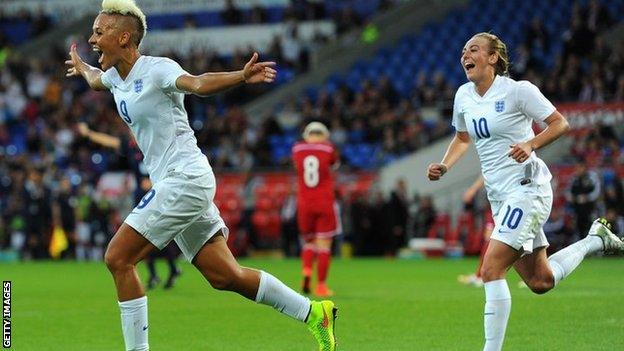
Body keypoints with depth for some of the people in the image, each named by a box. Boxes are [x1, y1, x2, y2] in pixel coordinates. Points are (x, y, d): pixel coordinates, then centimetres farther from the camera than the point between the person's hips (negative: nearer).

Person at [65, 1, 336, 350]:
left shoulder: (157, 69, -13)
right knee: (224, 276, 7)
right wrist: (81, 67, 58)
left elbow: (198, 83, -33)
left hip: (186, 179, -9)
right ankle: (314, 313, 14)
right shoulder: (115, 76, 12)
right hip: (174, 183, 9)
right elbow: (95, 79, 38)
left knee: (118, 258, -12)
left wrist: (241, 76, -50)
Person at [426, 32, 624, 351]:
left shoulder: (518, 90, -11)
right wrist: (444, 166, 8)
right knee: (540, 282, 11)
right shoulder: (464, 96, 9)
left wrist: (530, 144, -23)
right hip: (499, 197, 8)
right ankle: (595, 239, 31)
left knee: (491, 270, -19)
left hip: (527, 188, -8)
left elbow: (560, 123, -7)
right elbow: (462, 137, 25)